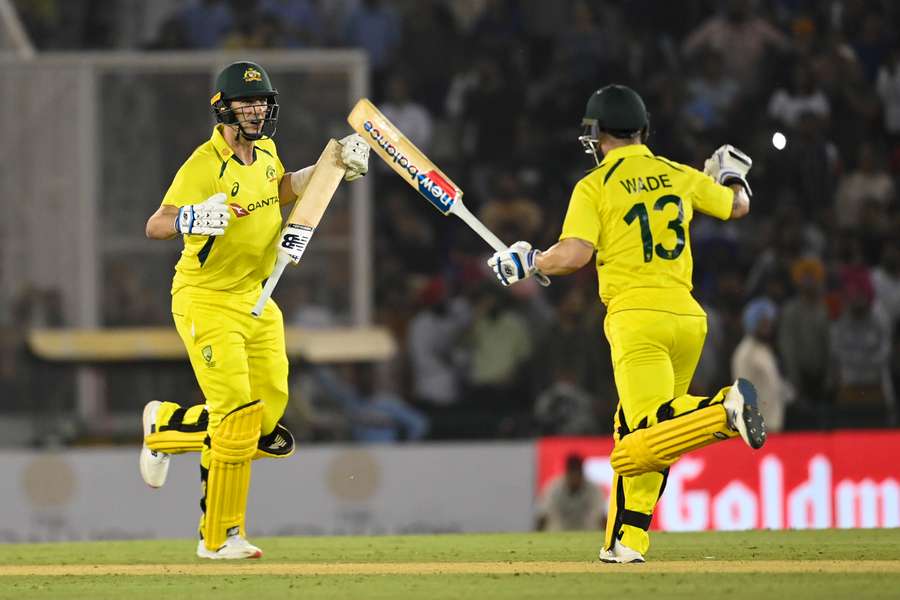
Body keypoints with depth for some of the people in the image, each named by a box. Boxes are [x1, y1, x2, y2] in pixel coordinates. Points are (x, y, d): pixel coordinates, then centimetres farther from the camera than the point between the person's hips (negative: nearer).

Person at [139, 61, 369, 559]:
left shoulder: (264, 151, 5)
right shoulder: (205, 165, -19)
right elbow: (155, 225, -27)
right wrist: (192, 219, -47)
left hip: (255, 300, 7)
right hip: (206, 300, -7)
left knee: (266, 418, 2)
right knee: (238, 416, -15)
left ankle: (167, 426, 28)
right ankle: (219, 537, -4)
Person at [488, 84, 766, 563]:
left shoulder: (595, 186, 0)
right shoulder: (681, 177, 14)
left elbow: (574, 255, -12)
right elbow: (737, 206, 29)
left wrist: (529, 263, 7)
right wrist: (729, 174, 51)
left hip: (637, 317, -6)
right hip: (688, 317, 6)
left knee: (647, 445, -16)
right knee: (636, 430, 18)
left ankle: (724, 410, -38)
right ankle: (627, 541, 14)